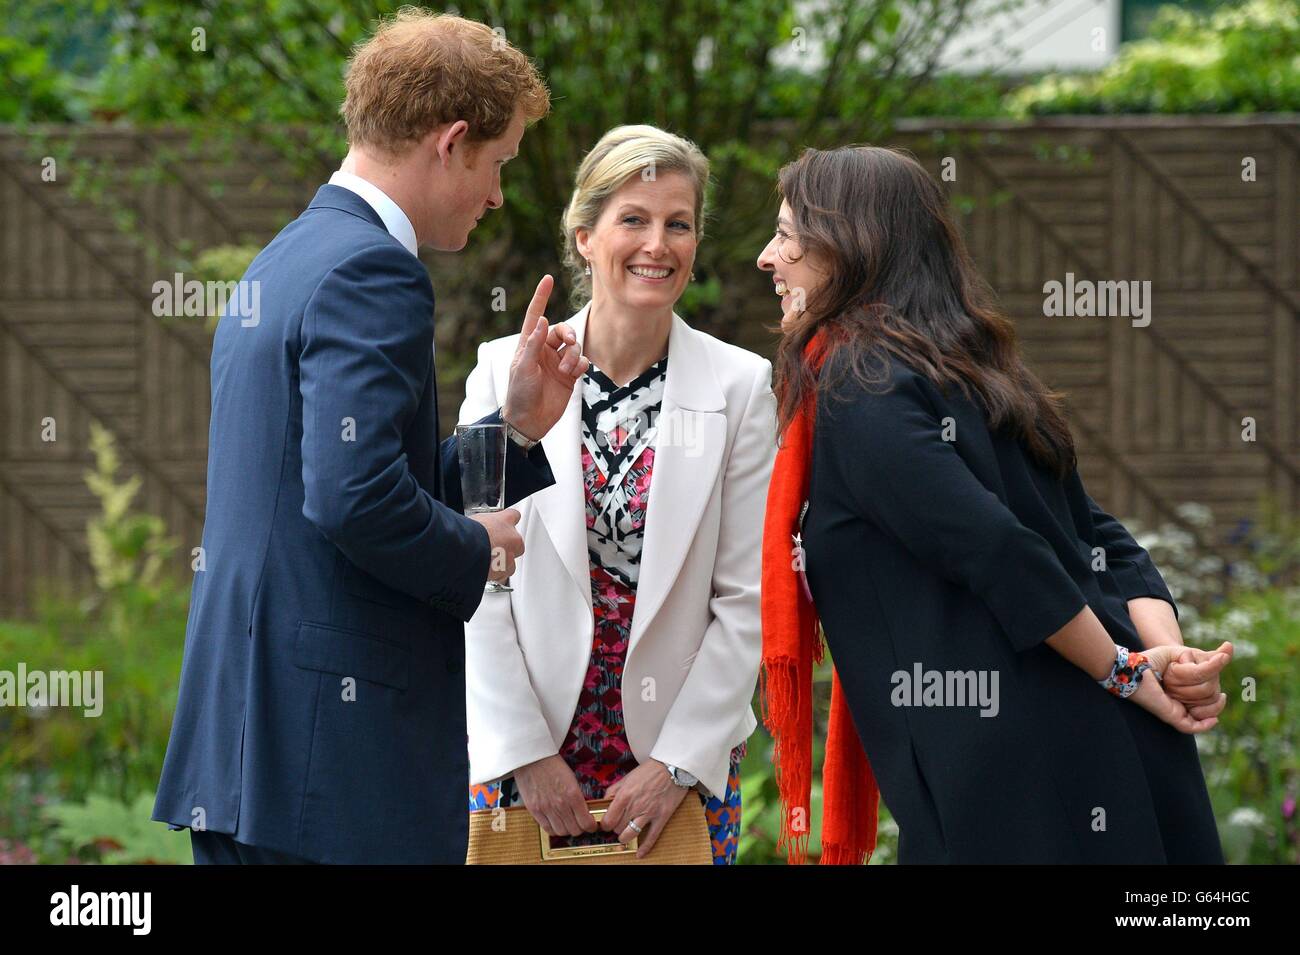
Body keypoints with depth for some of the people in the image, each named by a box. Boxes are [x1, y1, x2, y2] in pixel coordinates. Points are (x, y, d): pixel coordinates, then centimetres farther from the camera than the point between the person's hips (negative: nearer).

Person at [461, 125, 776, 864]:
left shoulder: (741, 387, 0)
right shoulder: (505, 371, 0)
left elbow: (747, 599, -2)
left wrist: (680, 761, -8)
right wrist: (526, 752, -8)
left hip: (686, 758, 0)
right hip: (521, 752, 0)